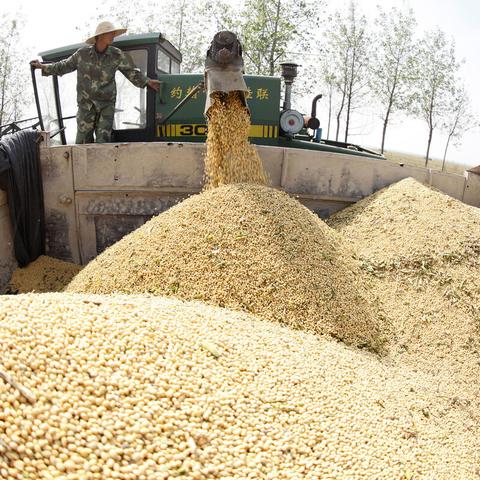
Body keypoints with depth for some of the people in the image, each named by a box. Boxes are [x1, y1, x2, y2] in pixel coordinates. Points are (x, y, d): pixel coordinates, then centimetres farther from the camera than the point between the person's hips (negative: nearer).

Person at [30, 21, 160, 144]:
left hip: (107, 104, 0)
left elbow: (131, 71, 9)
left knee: (103, 139, -4)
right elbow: (65, 66, 14)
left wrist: (147, 82, -1)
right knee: (83, 138, -2)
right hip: (86, 103, 0)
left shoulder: (117, 55, 0)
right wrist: (43, 67, 18)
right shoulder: (83, 53, 0)